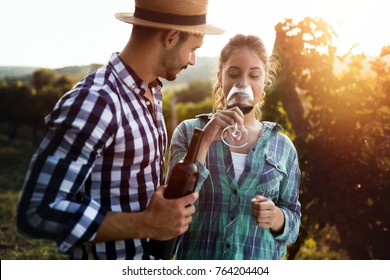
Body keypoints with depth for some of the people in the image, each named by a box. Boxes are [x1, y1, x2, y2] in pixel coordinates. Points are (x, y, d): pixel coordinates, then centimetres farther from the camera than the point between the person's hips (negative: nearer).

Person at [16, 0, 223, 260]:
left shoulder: (151, 91, 2)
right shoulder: (95, 101, -25)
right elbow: (39, 210, -26)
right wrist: (146, 225, -26)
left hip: (151, 252, 8)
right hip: (112, 257, -8)